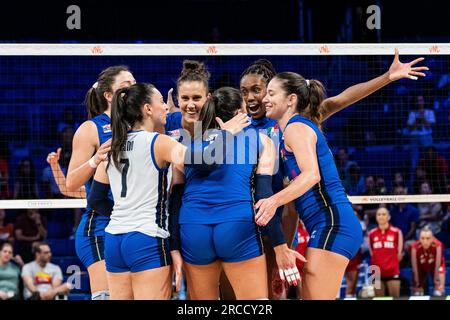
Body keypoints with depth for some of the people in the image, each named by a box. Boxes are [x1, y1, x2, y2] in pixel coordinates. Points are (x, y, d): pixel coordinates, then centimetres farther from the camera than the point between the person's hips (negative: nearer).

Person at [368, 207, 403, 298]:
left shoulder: (396, 232, 1)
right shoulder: (371, 233, 7)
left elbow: (399, 253, 6)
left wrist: (392, 262, 8)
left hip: (393, 272, -2)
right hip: (377, 272, 2)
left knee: (395, 298, -5)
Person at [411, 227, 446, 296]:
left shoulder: (437, 245, -39)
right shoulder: (415, 247, -36)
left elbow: (437, 264, -29)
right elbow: (415, 266, -25)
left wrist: (436, 280, -23)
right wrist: (417, 283, -19)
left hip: (435, 267, -1)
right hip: (421, 267, 1)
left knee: (439, 292, -9)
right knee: (417, 293, -1)